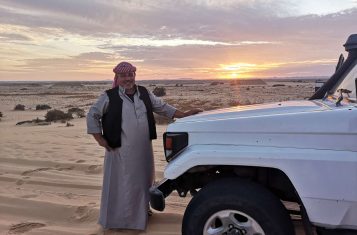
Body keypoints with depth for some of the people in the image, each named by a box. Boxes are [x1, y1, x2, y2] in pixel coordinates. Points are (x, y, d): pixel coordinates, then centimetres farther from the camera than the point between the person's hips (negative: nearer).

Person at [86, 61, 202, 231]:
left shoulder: (144, 93, 5)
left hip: (143, 150, 5)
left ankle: (140, 214, 39)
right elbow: (92, 115, -2)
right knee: (120, 185, 5)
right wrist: (100, 139, -6)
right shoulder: (109, 97, -8)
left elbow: (162, 107, 11)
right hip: (121, 151, -5)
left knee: (142, 182, 18)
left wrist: (184, 115, 5)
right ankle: (116, 219, 23)